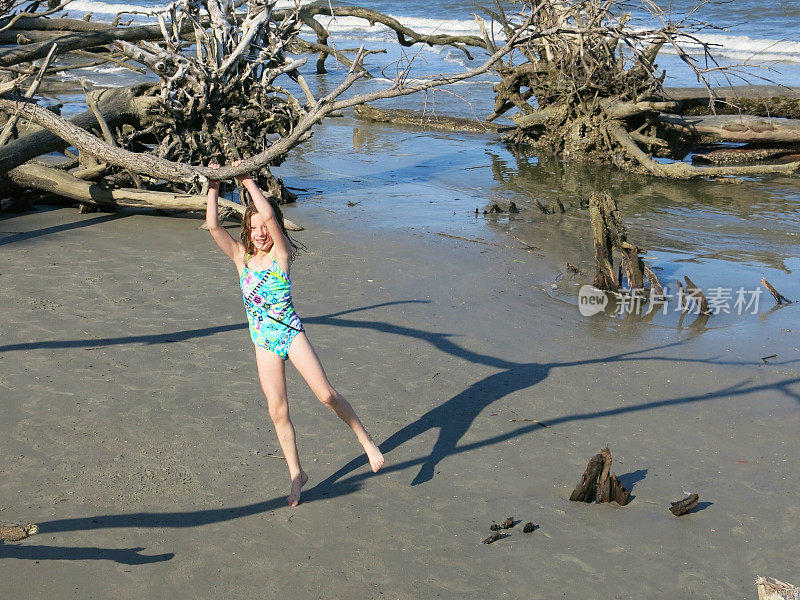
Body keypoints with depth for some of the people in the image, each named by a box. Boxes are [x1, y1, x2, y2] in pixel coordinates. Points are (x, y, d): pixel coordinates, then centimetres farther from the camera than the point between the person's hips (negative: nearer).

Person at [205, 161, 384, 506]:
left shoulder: (281, 253, -6)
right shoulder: (241, 257, 3)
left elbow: (268, 214, -22)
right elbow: (212, 225, -7)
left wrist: (247, 180, -16)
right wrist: (214, 186, -8)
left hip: (291, 334, -3)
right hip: (264, 343, 3)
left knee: (326, 394, -8)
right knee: (278, 411, 3)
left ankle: (367, 442, 10)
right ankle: (296, 475, 16)